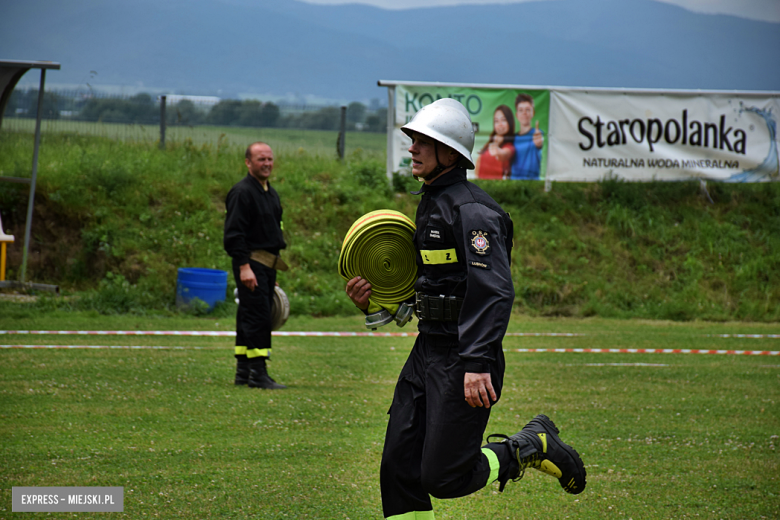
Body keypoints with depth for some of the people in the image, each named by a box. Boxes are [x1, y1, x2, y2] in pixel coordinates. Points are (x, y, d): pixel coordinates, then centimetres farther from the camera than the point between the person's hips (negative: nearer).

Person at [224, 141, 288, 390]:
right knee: (257, 315, -12)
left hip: (267, 265, 9)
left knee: (250, 317, 11)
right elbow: (234, 233, -17)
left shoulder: (271, 193, 18)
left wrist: (273, 274, 23)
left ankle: (243, 371, 14)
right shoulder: (241, 192, -11)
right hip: (250, 264, -9)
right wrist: (244, 267, -23)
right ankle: (257, 374, -13)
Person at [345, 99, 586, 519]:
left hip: (463, 358, -9)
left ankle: (532, 448, 13)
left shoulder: (471, 210, -16)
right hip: (427, 351, 10)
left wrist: (478, 364, -32)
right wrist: (375, 298, 8)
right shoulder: (431, 204, 16)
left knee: (443, 478, -8)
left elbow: (494, 291, -25)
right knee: (399, 468, 4)